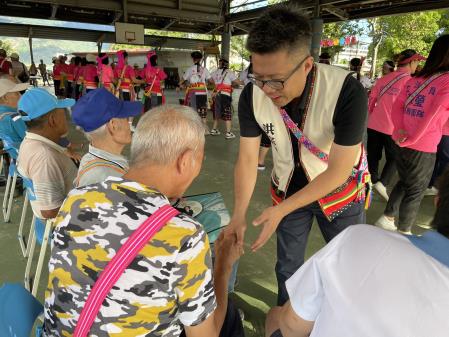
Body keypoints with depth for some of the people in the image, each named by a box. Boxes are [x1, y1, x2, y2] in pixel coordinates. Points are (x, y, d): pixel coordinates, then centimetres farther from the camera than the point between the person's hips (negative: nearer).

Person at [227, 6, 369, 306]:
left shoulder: (347, 92, -32)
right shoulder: (252, 96, -22)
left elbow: (338, 170, -27)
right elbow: (247, 158, -14)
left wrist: (282, 210, -30)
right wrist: (239, 214, -22)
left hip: (340, 191, -2)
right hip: (289, 190, 2)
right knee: (288, 266, 17)